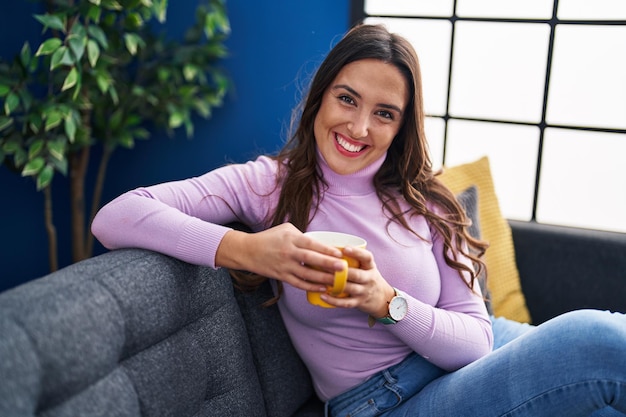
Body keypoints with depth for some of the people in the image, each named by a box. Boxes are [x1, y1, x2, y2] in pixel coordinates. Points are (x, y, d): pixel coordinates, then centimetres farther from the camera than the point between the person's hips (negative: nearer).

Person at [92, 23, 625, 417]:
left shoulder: (425, 202, 4)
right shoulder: (271, 184, -4)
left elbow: (475, 342, -3)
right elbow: (115, 217, -15)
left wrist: (386, 303, -21)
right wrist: (246, 249, -28)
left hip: (457, 374, 4)